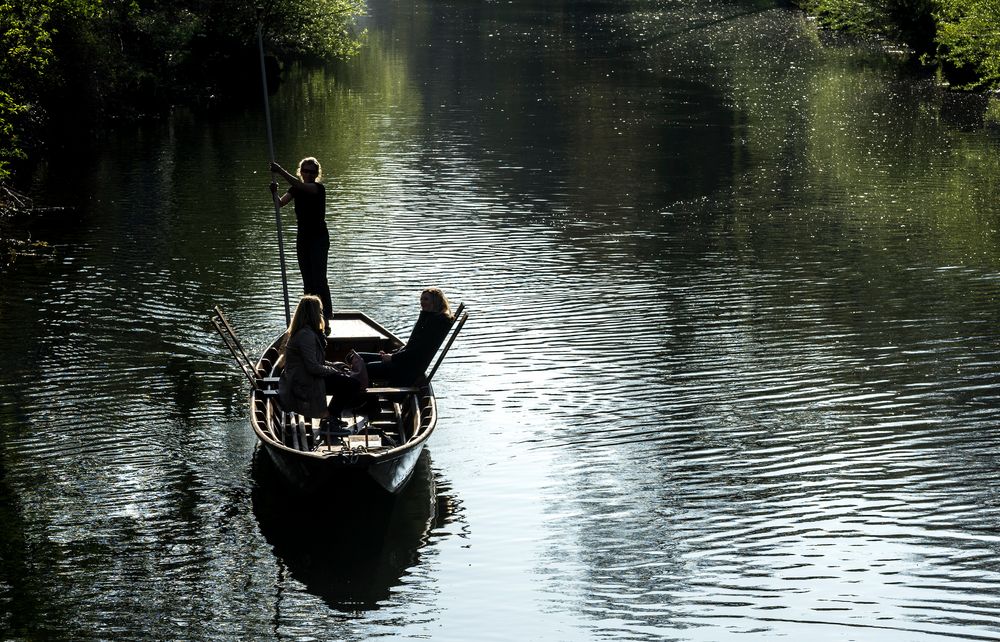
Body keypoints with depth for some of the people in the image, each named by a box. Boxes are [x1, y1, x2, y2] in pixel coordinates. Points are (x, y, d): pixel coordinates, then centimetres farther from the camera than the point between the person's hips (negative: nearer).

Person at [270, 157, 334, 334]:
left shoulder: (319, 188, -12)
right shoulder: (296, 189, 7)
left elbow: (299, 186, -31)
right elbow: (280, 203, -8)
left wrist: (281, 172, -38)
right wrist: (274, 193, -29)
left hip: (319, 238, -6)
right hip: (303, 238, 6)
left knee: (319, 278, -12)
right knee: (307, 280, 8)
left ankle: (327, 318, -10)